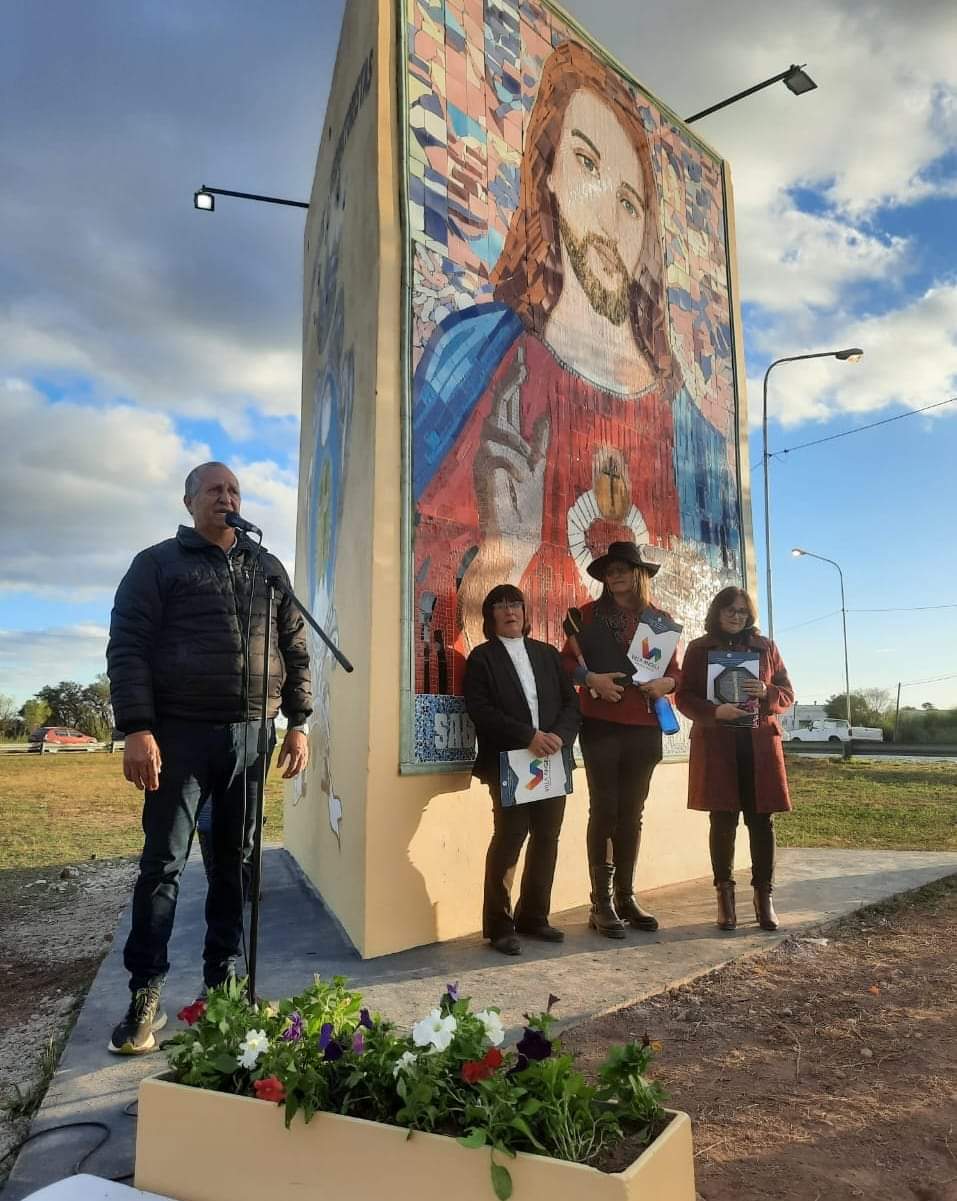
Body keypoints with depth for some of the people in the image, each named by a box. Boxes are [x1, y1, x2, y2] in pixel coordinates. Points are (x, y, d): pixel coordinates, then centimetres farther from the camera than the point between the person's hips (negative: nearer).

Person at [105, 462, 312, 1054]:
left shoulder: (268, 567, 14)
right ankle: (146, 997, 10)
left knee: (236, 860, 9)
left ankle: (222, 979, 22)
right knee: (163, 861, 0)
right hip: (181, 733, -3)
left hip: (252, 735, 4)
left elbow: (295, 649, 13)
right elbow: (128, 647, -4)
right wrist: (137, 730, -14)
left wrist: (298, 723, 6)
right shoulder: (159, 563, 3)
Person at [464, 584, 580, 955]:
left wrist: (559, 736, -9)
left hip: (552, 763, 5)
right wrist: (528, 737, -18)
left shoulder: (548, 654, 16)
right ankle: (499, 925, 7)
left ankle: (533, 917, 23)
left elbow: (571, 702, 10)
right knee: (509, 838, -7)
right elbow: (481, 710, -9)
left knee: (546, 839, 8)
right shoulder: (482, 657, 3)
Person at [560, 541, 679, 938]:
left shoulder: (662, 619, 9)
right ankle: (601, 903, 6)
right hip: (601, 725, -3)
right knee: (604, 811, -2)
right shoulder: (589, 614, 2)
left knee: (632, 813, 10)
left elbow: (675, 669, 12)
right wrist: (591, 678, -17)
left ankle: (626, 896, 20)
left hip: (644, 728, 3)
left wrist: (665, 683, -9)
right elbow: (566, 660, 0)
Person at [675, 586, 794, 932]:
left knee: (762, 821, 2)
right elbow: (685, 697, 0)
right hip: (716, 746, -2)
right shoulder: (698, 649, 5)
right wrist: (716, 711, -18)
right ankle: (725, 896, 13)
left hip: (760, 745, 2)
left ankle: (764, 897, 13)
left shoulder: (765, 647, 11)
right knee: (723, 821, 2)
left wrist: (767, 693, -11)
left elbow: (788, 694, 12)